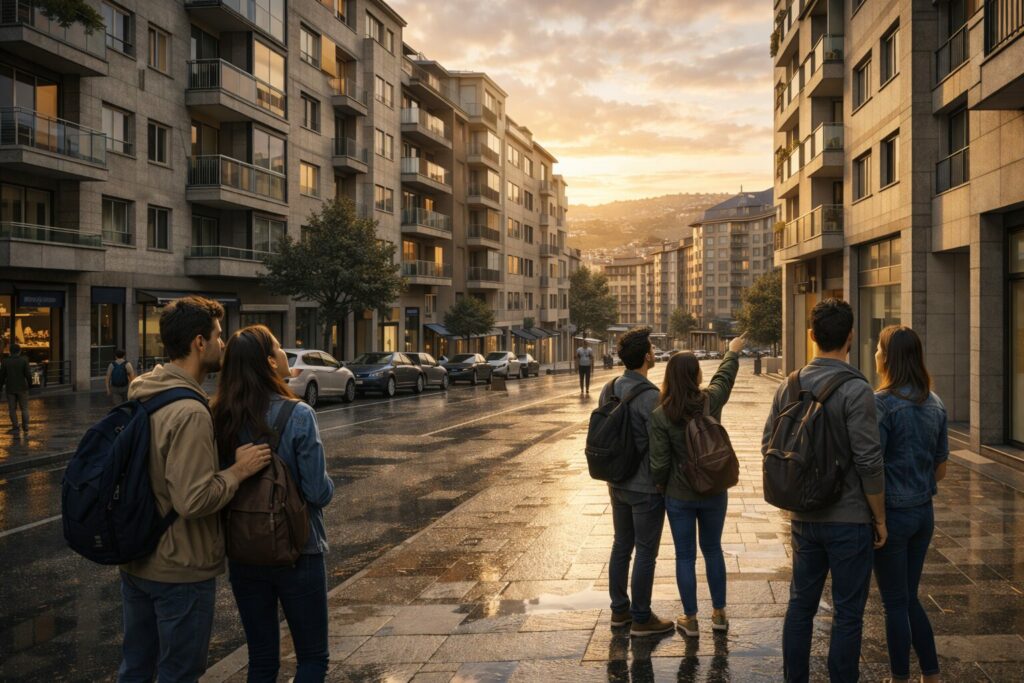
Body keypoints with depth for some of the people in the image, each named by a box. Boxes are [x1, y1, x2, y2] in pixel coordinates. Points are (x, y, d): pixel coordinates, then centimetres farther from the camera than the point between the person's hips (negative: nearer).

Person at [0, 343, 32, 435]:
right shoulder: (24, 360, -9)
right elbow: (28, 374, -10)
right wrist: (30, 384, 4)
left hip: (10, 389, 1)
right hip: (22, 388, -1)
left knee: (12, 409, 7)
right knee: (24, 409, 8)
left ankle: (16, 429, 4)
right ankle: (25, 428, 6)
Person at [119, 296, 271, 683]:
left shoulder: (140, 396, 4)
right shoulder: (190, 413, -26)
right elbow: (194, 500, -30)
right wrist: (238, 471, -17)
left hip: (135, 562, 9)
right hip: (180, 571, -9)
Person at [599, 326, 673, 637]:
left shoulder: (609, 390, 2)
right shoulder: (650, 396, -22)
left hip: (617, 483, 8)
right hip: (646, 486, -8)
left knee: (621, 545, 18)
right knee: (646, 553, 4)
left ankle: (619, 609, 29)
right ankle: (641, 618, 14)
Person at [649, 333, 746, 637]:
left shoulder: (660, 415, -16)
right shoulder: (711, 401, -10)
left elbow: (659, 462, -13)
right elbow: (724, 376, 13)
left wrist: (659, 485, 7)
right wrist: (733, 352, 32)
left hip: (679, 496, -2)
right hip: (714, 492, 2)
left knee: (685, 556, 9)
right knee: (712, 549, 19)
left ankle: (690, 619, 18)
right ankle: (719, 613, 29)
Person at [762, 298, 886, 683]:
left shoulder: (789, 387, 2)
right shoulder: (855, 390, -16)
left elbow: (769, 445, 8)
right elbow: (869, 463, -18)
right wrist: (880, 518, -6)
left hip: (804, 518, 6)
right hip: (850, 521, -5)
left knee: (800, 605, 16)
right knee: (847, 614, 6)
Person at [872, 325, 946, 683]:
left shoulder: (883, 403, -18)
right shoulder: (935, 404, 4)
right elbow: (941, 468, 11)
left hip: (892, 514, -7)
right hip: (924, 513, 7)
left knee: (895, 603, 6)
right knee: (910, 599, 19)